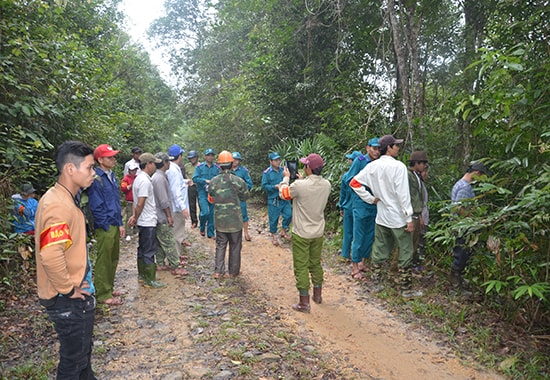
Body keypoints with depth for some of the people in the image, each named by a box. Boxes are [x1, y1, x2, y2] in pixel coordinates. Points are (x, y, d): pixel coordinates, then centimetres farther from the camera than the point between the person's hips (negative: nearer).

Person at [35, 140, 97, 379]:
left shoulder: (64, 198, 7)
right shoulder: (58, 206, -26)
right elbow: (51, 256, -35)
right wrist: (68, 289, -20)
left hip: (77, 293, 9)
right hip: (68, 300, -9)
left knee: (83, 350, 26)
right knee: (73, 359, 10)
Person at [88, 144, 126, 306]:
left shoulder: (111, 176, 10)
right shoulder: (96, 179, -17)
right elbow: (96, 207, -17)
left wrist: (120, 224, 12)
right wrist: (107, 227, -13)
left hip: (115, 224, 8)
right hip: (104, 227, -8)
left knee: (113, 259, 17)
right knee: (104, 261, 3)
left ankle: (109, 288, 32)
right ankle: (103, 294, 15)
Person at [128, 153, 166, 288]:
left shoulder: (139, 178, 13)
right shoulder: (145, 181, -20)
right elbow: (140, 204, -23)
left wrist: (134, 217, 10)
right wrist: (135, 218, -11)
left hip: (143, 221, 10)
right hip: (148, 222, -10)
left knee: (143, 248, 18)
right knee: (149, 251, -3)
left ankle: (142, 273, 30)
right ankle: (150, 280, 3)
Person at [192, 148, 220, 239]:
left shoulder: (217, 168, 7)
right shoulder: (199, 167, 0)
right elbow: (195, 178, -6)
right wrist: (205, 181, -16)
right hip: (203, 193, -3)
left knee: (212, 213, 5)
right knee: (205, 212, -14)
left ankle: (210, 233, 17)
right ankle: (202, 228, 16)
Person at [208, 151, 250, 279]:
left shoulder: (213, 181, -6)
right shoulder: (238, 181, -13)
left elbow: (211, 199, 8)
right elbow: (245, 197, 1)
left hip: (219, 220, 2)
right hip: (235, 220, -2)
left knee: (220, 245, 14)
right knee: (235, 246, 11)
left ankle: (218, 271, 15)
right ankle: (233, 271, 20)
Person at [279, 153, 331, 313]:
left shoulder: (299, 185, -23)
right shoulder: (327, 185, -6)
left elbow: (283, 194, -4)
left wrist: (286, 177, 10)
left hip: (301, 234, -5)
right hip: (318, 233, 6)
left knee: (301, 268, 5)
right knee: (316, 264, 21)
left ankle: (304, 303, 11)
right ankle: (318, 295, 35)